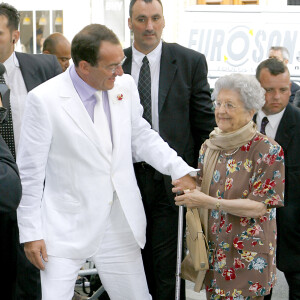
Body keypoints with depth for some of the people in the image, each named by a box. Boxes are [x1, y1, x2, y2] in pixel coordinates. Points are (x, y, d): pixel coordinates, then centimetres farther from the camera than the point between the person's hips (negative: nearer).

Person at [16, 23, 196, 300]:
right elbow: (29, 173, -8)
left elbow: (142, 137, 15)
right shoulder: (44, 99, -14)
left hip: (120, 225, 4)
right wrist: (31, 233, -6)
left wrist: (182, 171, 3)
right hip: (66, 228, -4)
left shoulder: (125, 86, 0)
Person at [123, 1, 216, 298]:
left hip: (171, 178, -2)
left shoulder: (190, 61, -1)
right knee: (137, 261, 12)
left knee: (167, 263, -1)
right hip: (127, 175, 3)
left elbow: (206, 125, 0)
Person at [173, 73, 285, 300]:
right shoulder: (210, 146, 5)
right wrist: (189, 189, -8)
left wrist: (209, 202, -22)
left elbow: (259, 207, -17)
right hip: (213, 250, 5)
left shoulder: (268, 151, -14)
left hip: (248, 256, -5)